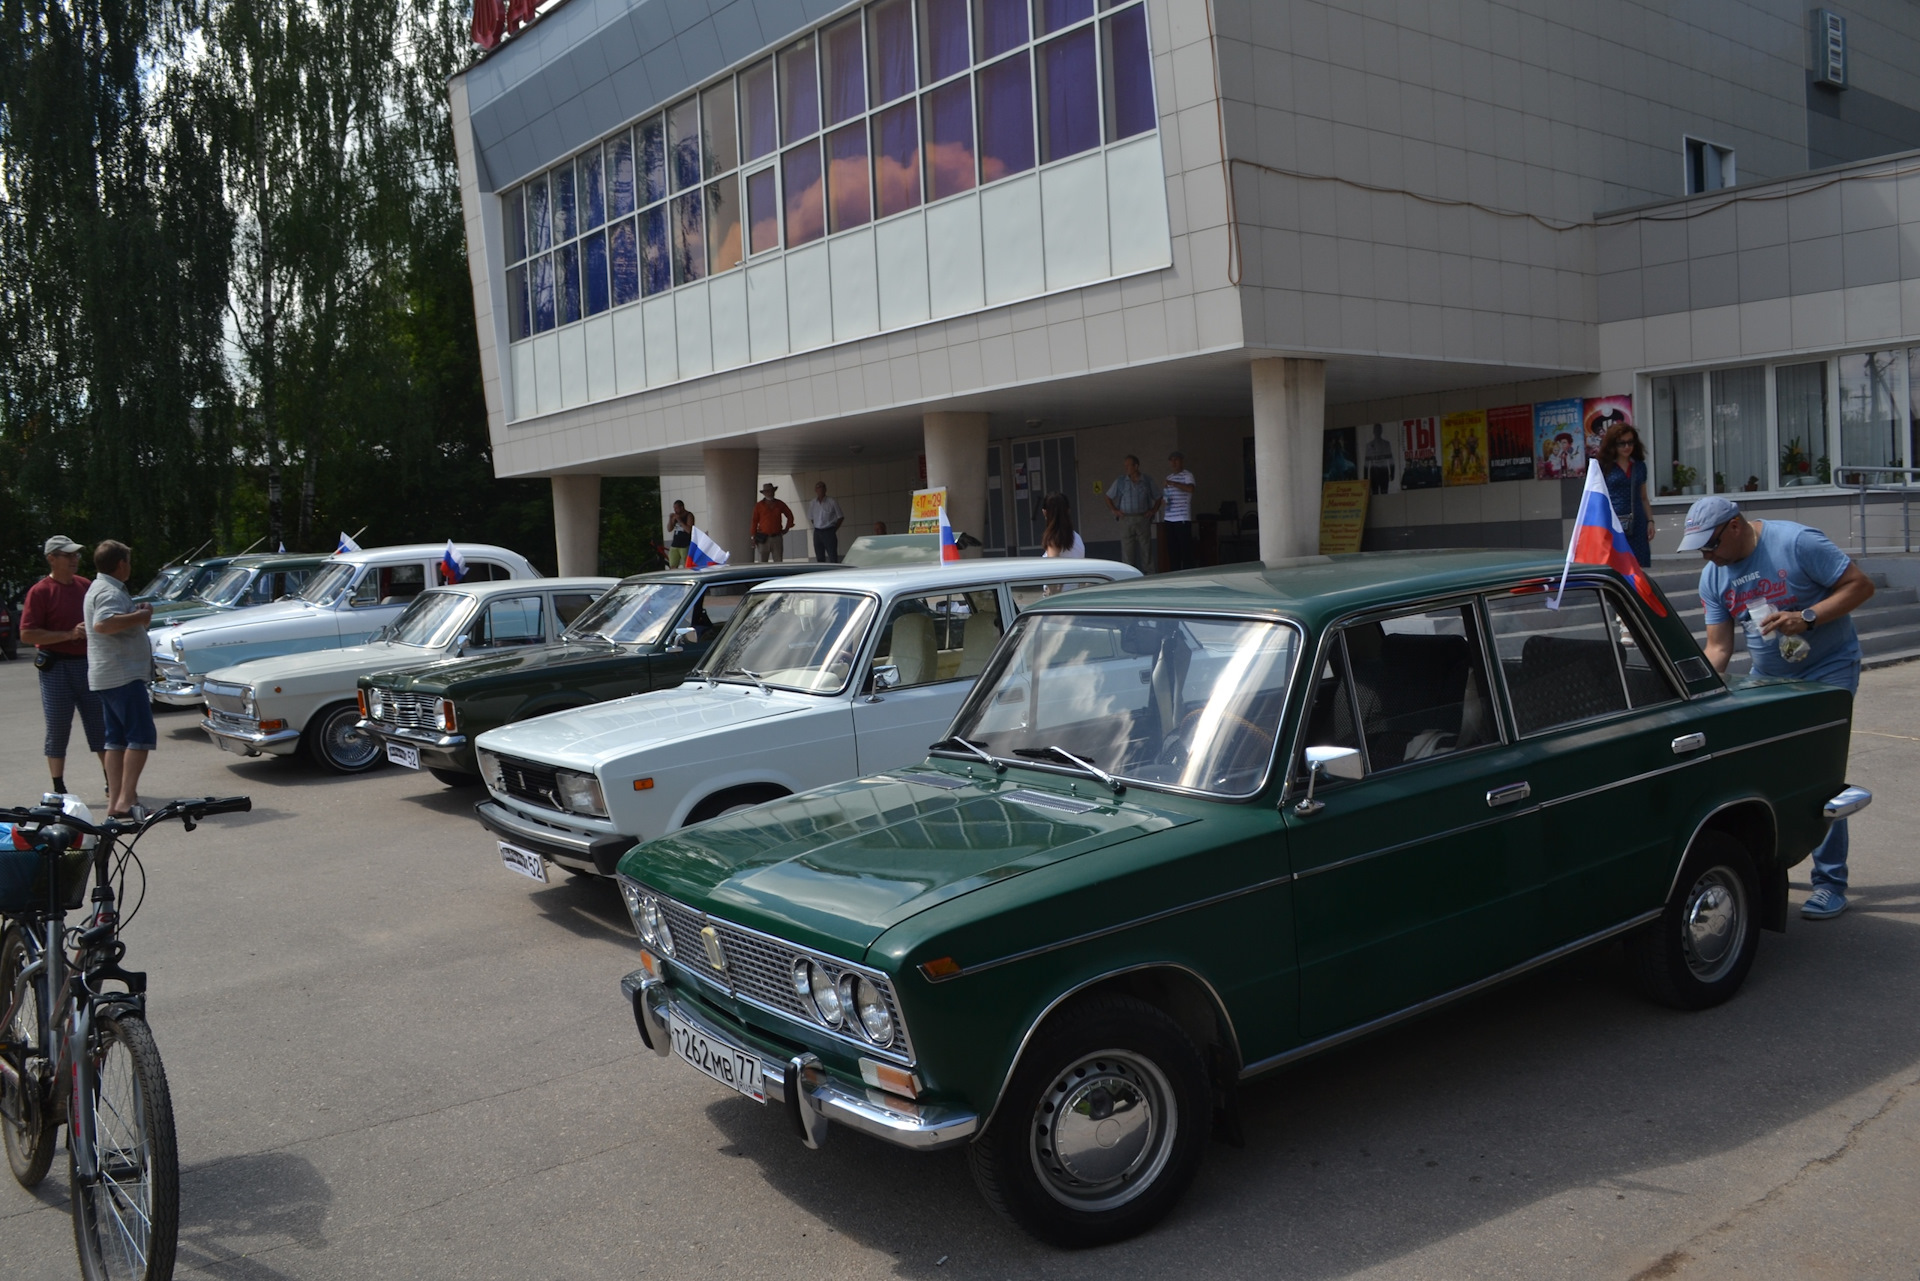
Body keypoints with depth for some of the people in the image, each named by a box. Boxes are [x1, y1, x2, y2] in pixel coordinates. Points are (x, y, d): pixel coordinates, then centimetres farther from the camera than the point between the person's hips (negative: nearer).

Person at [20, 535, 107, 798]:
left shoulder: (87, 586, 8)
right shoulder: (40, 592, -8)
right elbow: (27, 634, -13)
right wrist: (69, 634, -19)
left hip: (89, 664, 5)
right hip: (56, 666, -5)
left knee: (101, 725, 7)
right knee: (58, 730, 3)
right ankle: (59, 789, 11)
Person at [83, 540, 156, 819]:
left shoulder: (99, 588, 18)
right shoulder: (110, 592, -15)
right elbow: (103, 624, -34)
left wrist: (138, 615, 12)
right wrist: (140, 616, -24)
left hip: (107, 677, 11)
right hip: (122, 675, -11)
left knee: (117, 739, 11)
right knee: (141, 737, -11)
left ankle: (115, 802, 12)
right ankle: (125, 801, -14)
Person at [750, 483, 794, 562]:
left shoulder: (780, 504, 9)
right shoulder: (759, 506, 3)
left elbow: (790, 515, 21)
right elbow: (754, 521, 1)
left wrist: (786, 528, 13)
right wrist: (753, 537, -3)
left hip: (777, 537, 2)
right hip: (763, 538, -2)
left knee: (778, 562, -1)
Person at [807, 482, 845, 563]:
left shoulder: (832, 503, -6)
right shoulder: (812, 503, 5)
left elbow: (841, 517, 2)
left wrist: (834, 529, -1)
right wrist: (818, 527, 8)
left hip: (829, 532, -4)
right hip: (817, 532, 4)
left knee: (833, 558, -7)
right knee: (820, 558, 9)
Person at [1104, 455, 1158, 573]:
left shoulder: (1148, 481, 6)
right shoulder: (1120, 481, 7)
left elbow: (1158, 498, 14)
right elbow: (1108, 497, 15)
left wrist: (1152, 511, 1)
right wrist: (1115, 510, 4)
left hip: (1143, 519, 0)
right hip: (1126, 519, 0)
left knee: (1146, 548, 0)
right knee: (1127, 549, -2)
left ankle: (1149, 573, 4)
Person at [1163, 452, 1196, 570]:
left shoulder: (1187, 475, -2)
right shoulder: (1169, 477, 20)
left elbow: (1190, 488, -22)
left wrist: (1173, 484, -26)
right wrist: (1163, 499, 7)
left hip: (1182, 518, -7)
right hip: (1169, 519, 7)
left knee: (1185, 548, -7)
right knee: (1172, 549, 5)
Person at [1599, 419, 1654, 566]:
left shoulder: (1640, 467, 15)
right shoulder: (1605, 467, 1)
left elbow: (1644, 498, 19)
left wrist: (1650, 521, 9)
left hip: (1637, 526, 4)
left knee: (1639, 566, -1)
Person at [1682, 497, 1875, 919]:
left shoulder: (1796, 542, -18)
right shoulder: (1712, 577, -1)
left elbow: (1860, 585, -16)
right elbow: (1718, 647, -1)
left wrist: (1807, 618, -27)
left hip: (1828, 670, -6)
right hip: (1768, 677, 6)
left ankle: (1830, 884, -3)